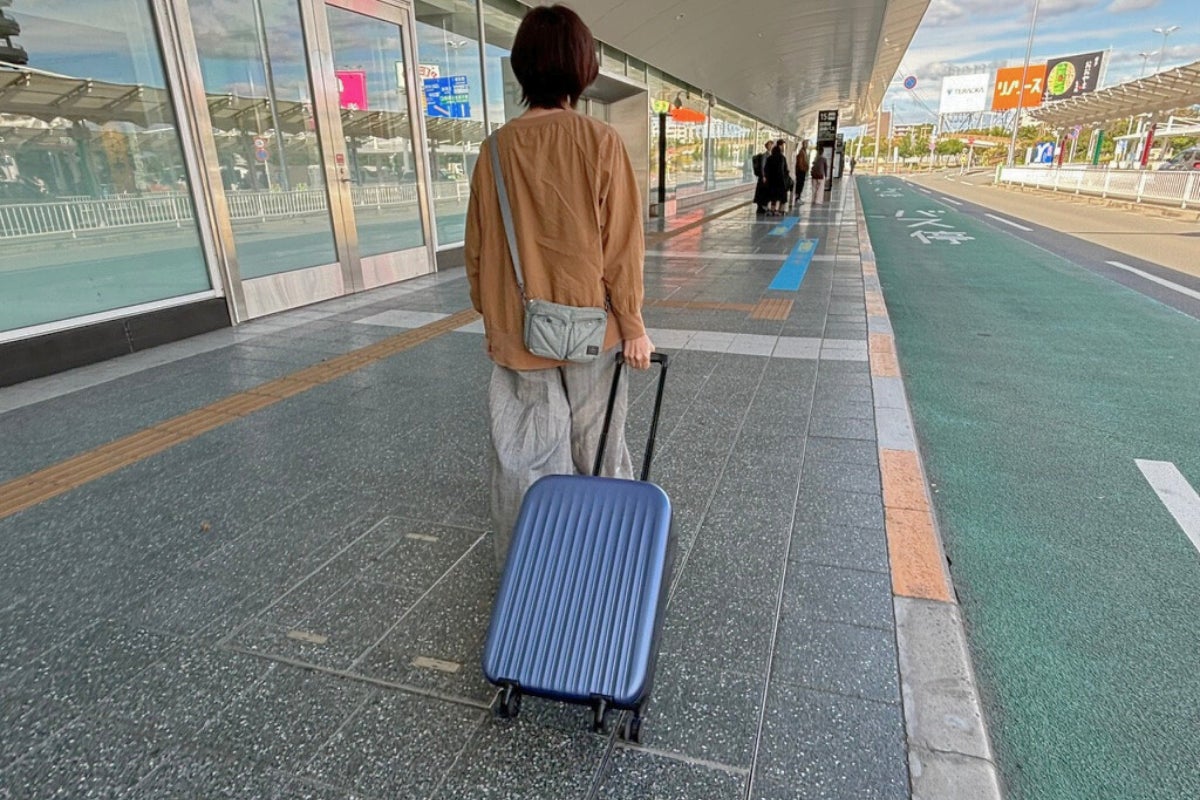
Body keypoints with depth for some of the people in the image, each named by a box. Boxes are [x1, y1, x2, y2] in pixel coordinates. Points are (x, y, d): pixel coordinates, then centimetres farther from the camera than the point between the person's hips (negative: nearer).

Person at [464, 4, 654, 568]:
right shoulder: (600, 143, -10)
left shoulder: (497, 149, -3)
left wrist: (491, 315, 16)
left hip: (517, 333, 2)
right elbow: (621, 246, -10)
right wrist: (633, 326, -1)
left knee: (525, 455, 12)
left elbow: (478, 249, 3)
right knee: (595, 447, 17)